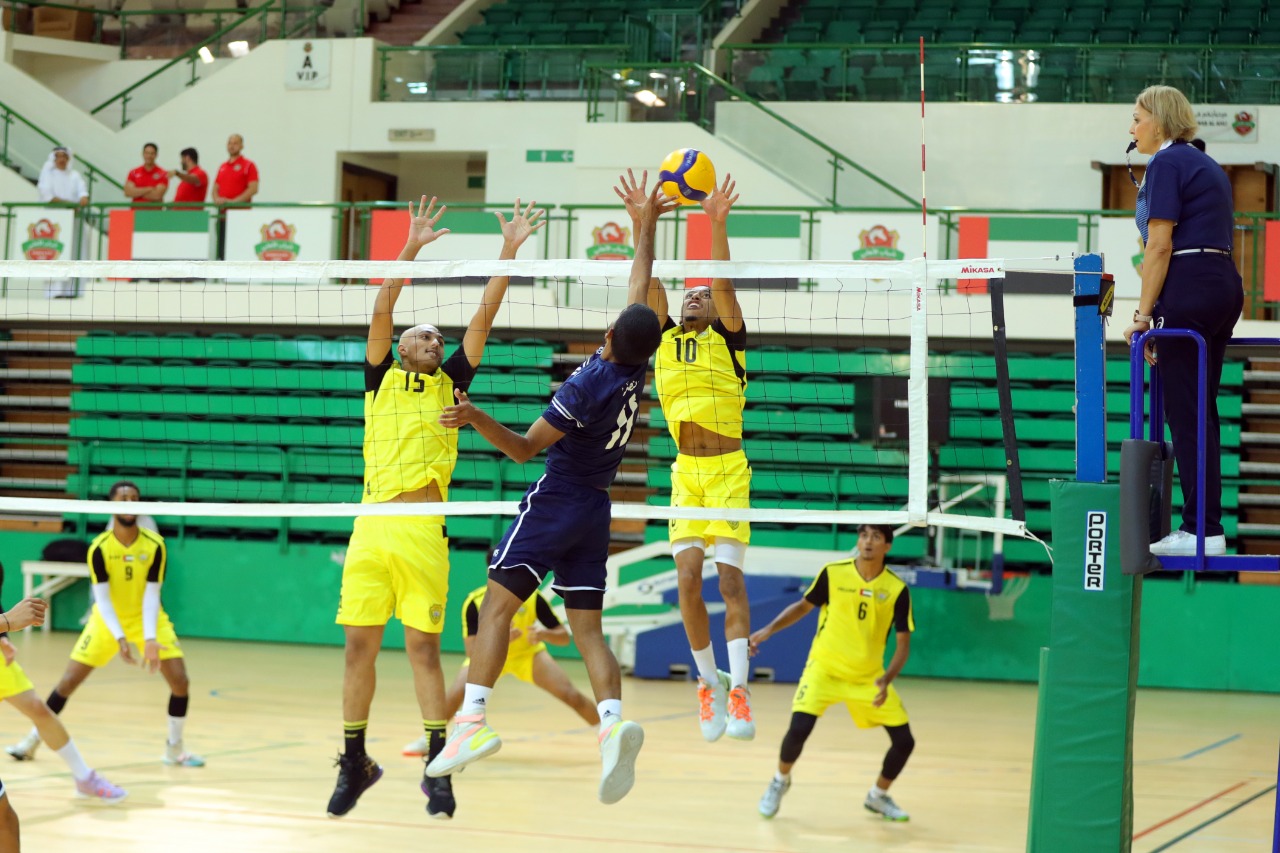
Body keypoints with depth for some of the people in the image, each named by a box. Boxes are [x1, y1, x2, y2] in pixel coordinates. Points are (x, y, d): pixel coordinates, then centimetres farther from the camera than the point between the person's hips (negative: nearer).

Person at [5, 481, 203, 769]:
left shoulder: (155, 545, -18)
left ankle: (174, 749, 7)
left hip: (146, 619, 1)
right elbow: (102, 598, -20)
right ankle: (33, 740, 14)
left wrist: (150, 639, -30)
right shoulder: (99, 548, -19)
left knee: (180, 681, -12)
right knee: (69, 680, -5)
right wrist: (120, 639, -32)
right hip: (108, 621, -1)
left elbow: (151, 595, -19)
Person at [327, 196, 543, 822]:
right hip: (372, 527, 0)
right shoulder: (381, 377, 15)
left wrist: (509, 251, 7)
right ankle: (354, 762, 10)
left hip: (423, 530, 0)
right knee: (359, 645, 0)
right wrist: (412, 248, -2)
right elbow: (381, 310, 4)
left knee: (423, 647, -2)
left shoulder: (450, 381, 17)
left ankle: (437, 765, 2)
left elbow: (484, 317, 11)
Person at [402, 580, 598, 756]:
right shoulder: (475, 602, -30)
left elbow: (565, 637, -22)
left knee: (571, 695, -17)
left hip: (528, 653, 1)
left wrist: (544, 634, -44)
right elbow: (472, 651, -35)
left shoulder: (533, 598, -28)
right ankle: (429, 739, 3)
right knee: (458, 691, -24)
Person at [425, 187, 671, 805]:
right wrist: (647, 225, 25)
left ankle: (473, 718, -16)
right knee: (588, 628, 3)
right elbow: (641, 283, 13)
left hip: (554, 501, -7)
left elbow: (524, 449, -15)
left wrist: (475, 418, -26)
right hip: (596, 511, 7)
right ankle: (613, 721, -20)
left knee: (498, 603, -4)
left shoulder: (586, 388, -19)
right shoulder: (637, 368, -1)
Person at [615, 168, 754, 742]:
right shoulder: (666, 338, 13)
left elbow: (723, 284, -9)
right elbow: (650, 280, 4)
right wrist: (641, 221, -6)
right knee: (688, 578, -5)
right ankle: (708, 681, 9)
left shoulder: (728, 338, 5)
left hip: (728, 469, -3)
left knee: (730, 577, -10)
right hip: (685, 471, 3)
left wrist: (717, 223, -20)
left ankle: (738, 692, -15)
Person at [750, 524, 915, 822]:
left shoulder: (897, 590, -10)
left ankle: (878, 796, 25)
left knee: (904, 741, -3)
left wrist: (887, 679, -23)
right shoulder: (832, 574, -10)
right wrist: (769, 630, -5)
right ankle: (780, 781, 10)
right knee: (799, 729, -22)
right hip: (824, 667, -2)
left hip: (869, 677, 2)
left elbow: (903, 643, -7)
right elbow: (803, 606, 8)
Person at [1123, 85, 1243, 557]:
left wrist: (1144, 313, -12)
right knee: (1200, 409, 11)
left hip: (1190, 288, -9)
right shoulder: (1207, 165, 20)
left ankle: (1203, 530, -7)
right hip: (1225, 284, 9)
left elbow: (1160, 244, -14)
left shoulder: (1167, 163, -8)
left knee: (1185, 410, -6)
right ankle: (1203, 524, 12)